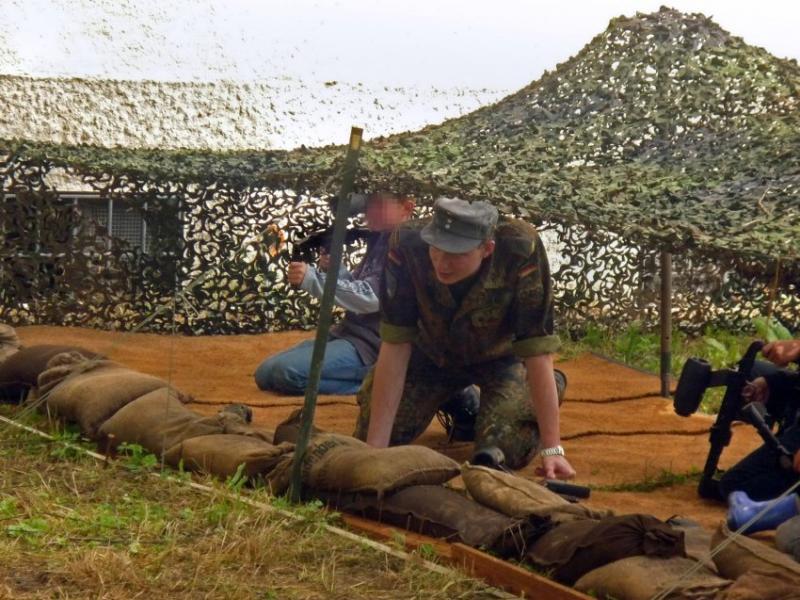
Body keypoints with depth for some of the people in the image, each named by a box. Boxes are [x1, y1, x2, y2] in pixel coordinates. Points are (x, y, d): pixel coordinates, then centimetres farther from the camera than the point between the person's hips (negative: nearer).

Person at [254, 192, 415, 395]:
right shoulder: (381, 239, 15)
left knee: (286, 372, -28)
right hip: (347, 332, 10)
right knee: (265, 372, 4)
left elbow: (371, 296, -23)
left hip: (369, 344, -10)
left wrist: (311, 279, -27)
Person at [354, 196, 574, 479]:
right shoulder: (407, 245, -34)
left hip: (502, 354, -2)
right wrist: (376, 447, -29)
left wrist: (552, 449, -35)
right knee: (366, 437, -8)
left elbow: (537, 352, -34)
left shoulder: (521, 251, -39)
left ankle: (551, 389, 12)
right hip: (432, 352, 2)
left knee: (503, 452, -22)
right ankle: (460, 401, 21)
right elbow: (395, 347, -29)